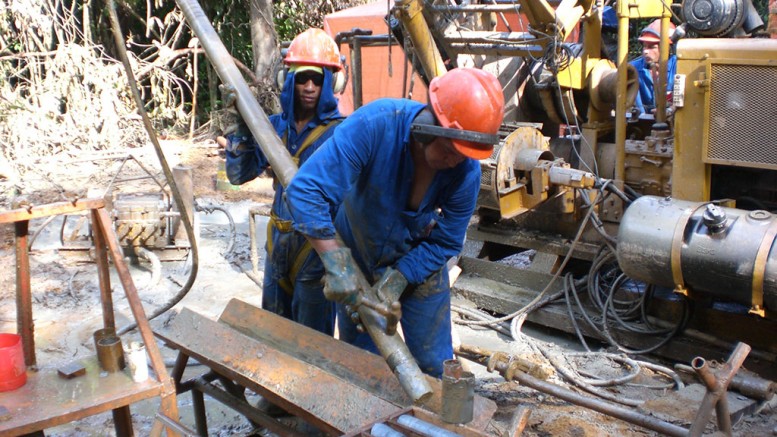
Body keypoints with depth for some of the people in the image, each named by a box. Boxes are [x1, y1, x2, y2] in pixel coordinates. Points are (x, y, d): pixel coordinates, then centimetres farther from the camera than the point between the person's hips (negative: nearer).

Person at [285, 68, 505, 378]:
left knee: (435, 366, 10)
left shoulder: (466, 171, -25)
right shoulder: (374, 125, -34)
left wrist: (396, 281, -24)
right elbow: (306, 190, -37)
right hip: (357, 262, -1)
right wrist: (337, 265, -39)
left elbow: (445, 242, -13)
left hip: (419, 266, 1)